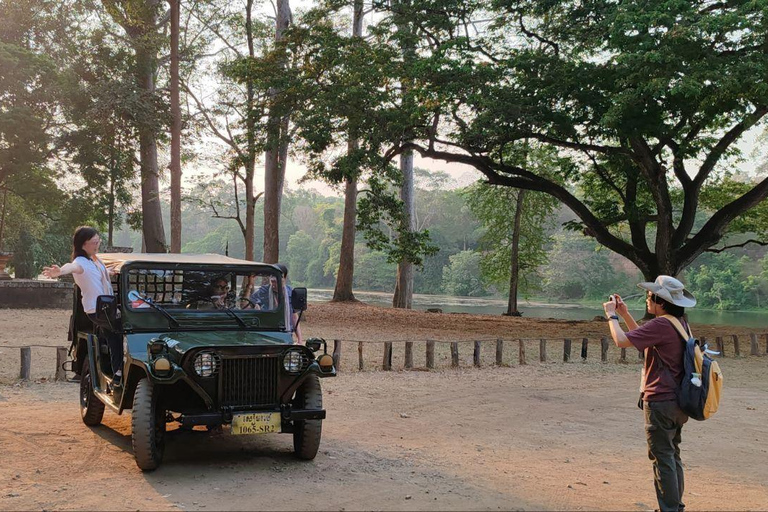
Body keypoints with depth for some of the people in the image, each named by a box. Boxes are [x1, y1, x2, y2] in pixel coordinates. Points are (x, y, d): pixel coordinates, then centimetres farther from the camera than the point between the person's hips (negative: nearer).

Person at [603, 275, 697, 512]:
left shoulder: (662, 324, -20)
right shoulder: (680, 323, 11)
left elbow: (622, 341, -21)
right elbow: (644, 338, 23)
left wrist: (612, 315, -5)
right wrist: (625, 314, 19)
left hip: (660, 402, -10)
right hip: (677, 401, 10)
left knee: (662, 458, -3)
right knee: (672, 456, 18)